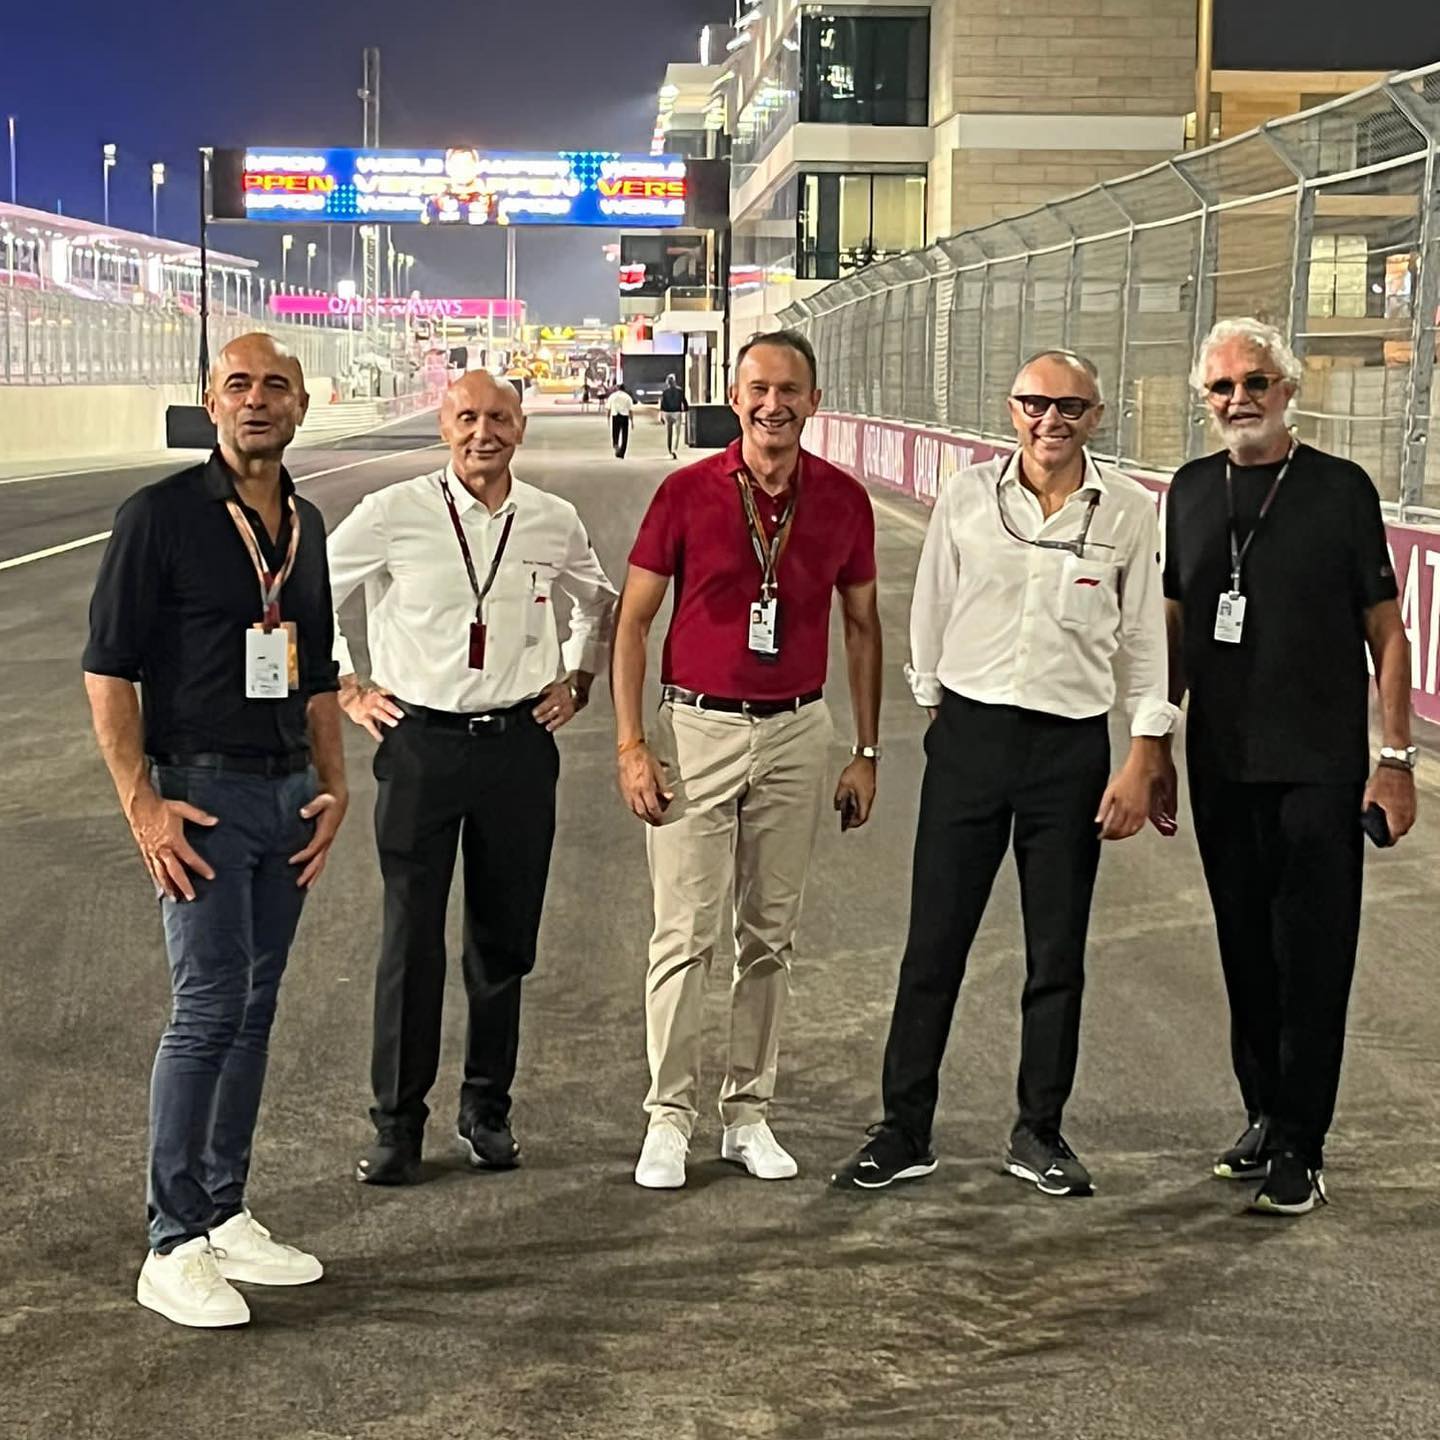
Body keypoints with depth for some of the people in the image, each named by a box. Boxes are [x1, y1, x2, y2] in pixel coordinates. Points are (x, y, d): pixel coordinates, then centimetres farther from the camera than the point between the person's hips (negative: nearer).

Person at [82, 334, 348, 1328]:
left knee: (255, 1007, 10)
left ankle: (225, 1215, 21)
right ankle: (174, 1247, -1)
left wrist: (333, 787, 12)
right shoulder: (162, 515, -8)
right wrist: (142, 803, -15)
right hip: (202, 793, -6)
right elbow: (109, 669, -10)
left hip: (288, 794, 7)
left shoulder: (306, 526, 12)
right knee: (210, 1005, -9)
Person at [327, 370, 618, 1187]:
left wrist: (577, 682, 14)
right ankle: (399, 1126, 9)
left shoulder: (554, 523, 4)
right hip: (422, 741, -2)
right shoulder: (394, 514, -5)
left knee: (506, 942, 9)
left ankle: (489, 1110, 24)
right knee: (412, 941, -2)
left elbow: (600, 607, 24)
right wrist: (346, 689, 3)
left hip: (520, 744, 3)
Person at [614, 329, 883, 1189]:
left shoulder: (844, 501, 2)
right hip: (698, 729, -2)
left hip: (798, 732, 3)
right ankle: (669, 1118, 8)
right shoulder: (687, 493, -5)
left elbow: (862, 626, 11)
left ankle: (751, 1113, 20)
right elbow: (633, 623, -1)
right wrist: (632, 745, -7)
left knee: (771, 935, 10)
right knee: (685, 935, -2)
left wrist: (867, 752, 8)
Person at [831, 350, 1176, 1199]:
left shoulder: (1129, 513, -1)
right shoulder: (967, 498, -1)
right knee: (935, 944, 3)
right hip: (970, 736, 0)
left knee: (1058, 955, 9)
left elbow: (1144, 643, 2)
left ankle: (1040, 1134, 23)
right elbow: (932, 616, 9)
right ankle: (905, 1132, 13)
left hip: (1072, 745, 0)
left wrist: (1142, 763, -1)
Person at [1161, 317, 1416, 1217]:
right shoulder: (1192, 492, 7)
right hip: (1222, 767, 4)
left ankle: (1299, 1148, 7)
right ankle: (1265, 1116, 25)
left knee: (1312, 958, -1)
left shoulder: (1341, 489, -4)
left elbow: (1386, 633, -3)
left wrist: (1396, 759, -7)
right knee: (1246, 952, 12)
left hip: (1319, 769, -4)